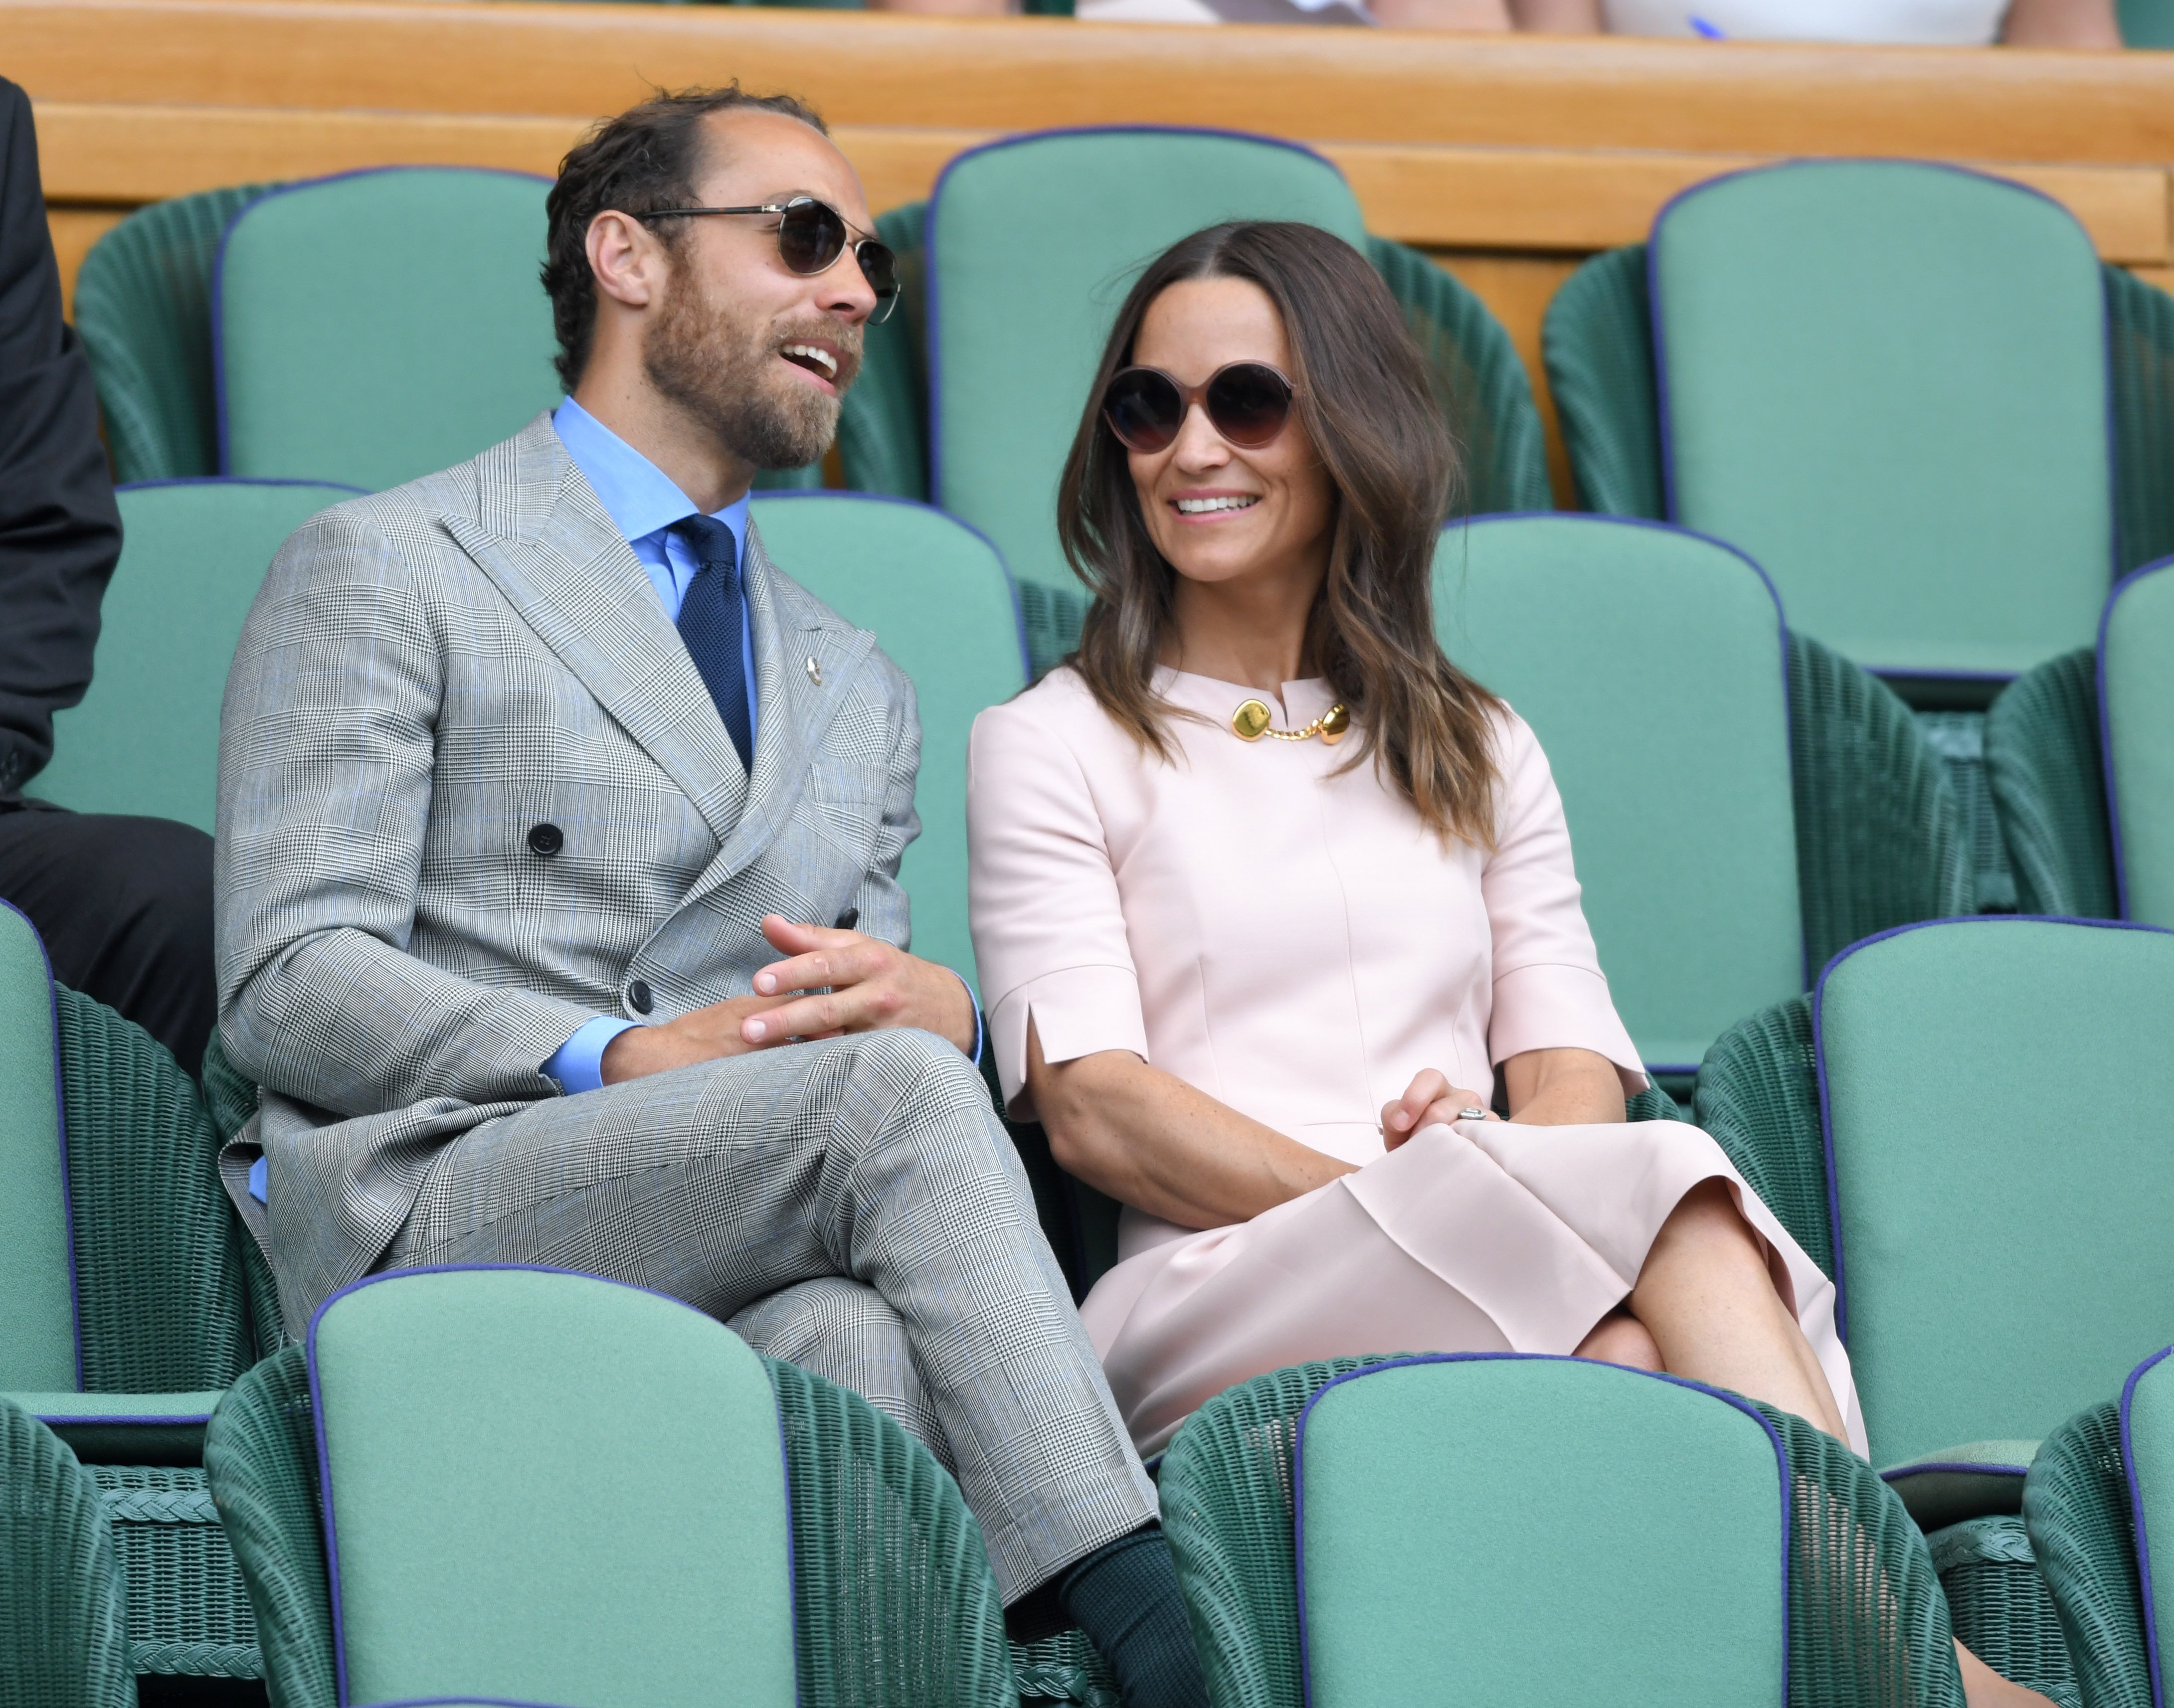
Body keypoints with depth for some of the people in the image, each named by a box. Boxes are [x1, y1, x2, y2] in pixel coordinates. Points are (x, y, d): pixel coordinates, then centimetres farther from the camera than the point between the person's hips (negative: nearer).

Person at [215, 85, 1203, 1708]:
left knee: (866, 1343, -34)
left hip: (743, 1286, 5)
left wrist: (933, 1005, -2)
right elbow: (290, 981, -1)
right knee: (893, 1089, -31)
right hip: (424, 1218, -5)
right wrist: (622, 1061, -14)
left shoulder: (857, 690, 31)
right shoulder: (385, 571, 9)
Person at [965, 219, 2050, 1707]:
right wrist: (1388, 1200, -14)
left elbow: (1575, 1076, 14)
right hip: (1216, 1294, -3)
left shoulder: (1481, 754, 28)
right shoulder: (1053, 749, 15)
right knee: (1675, 1200, -35)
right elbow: (1092, 1106, 1)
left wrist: (1495, 1163, -12)